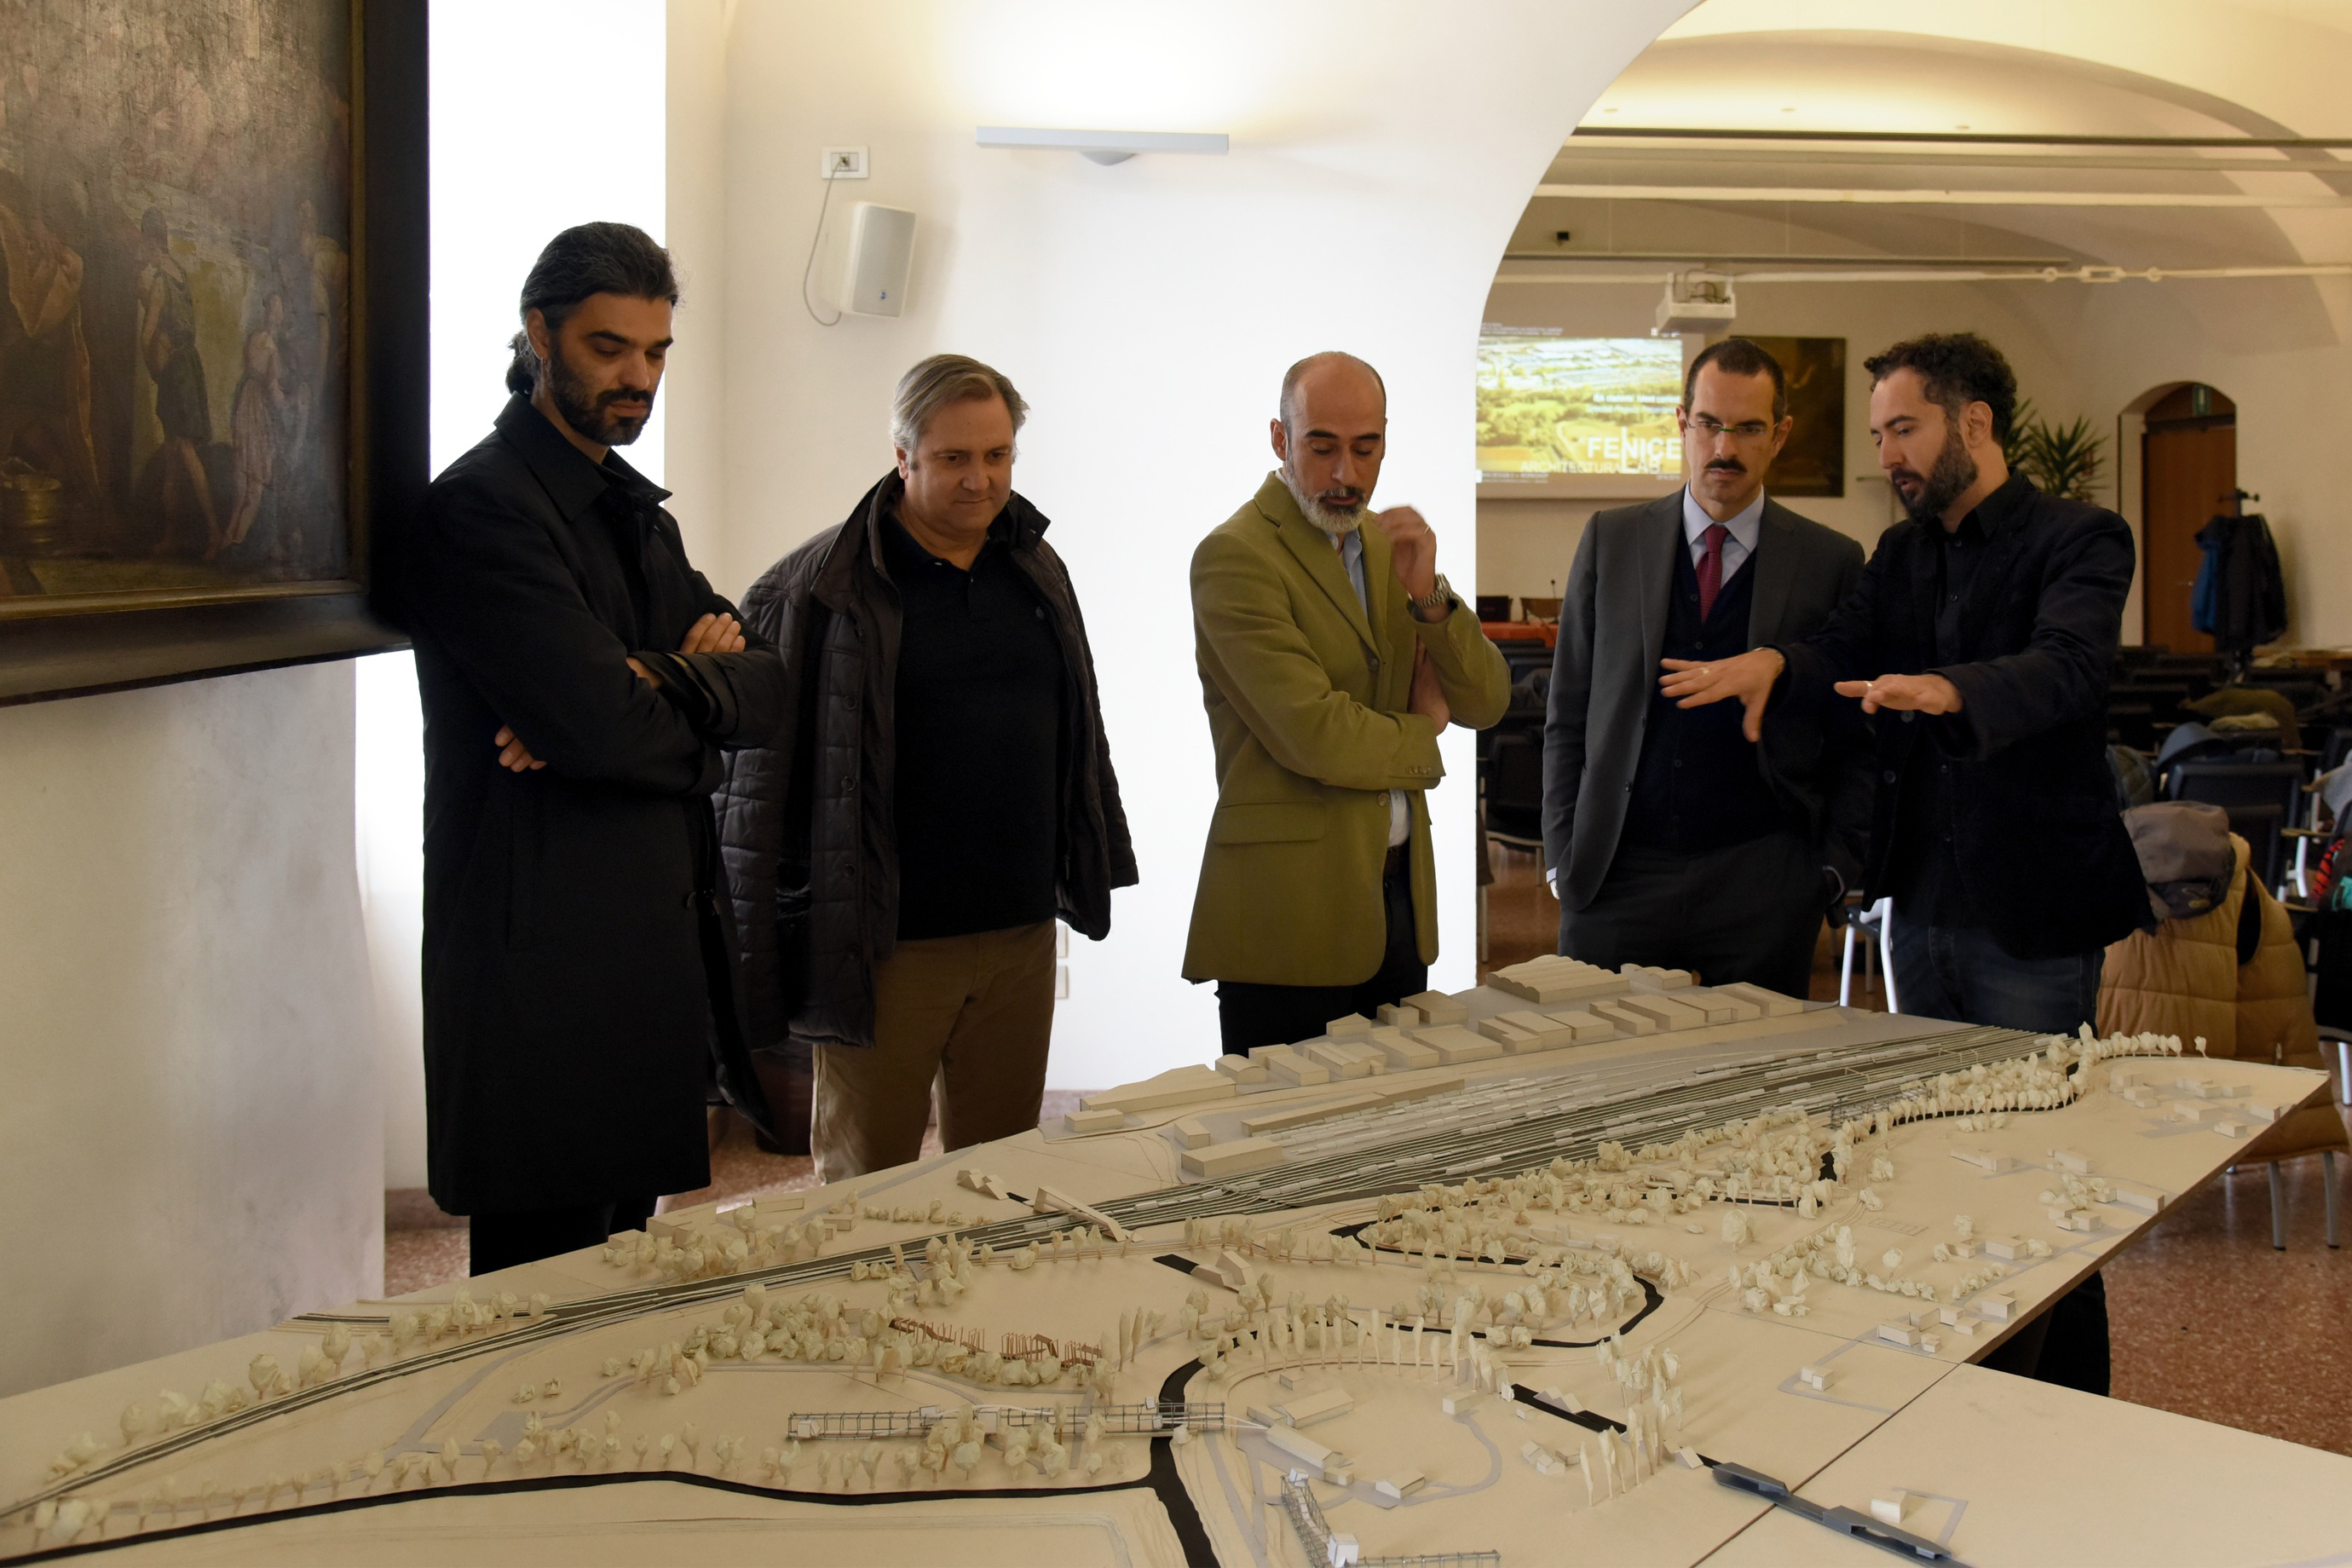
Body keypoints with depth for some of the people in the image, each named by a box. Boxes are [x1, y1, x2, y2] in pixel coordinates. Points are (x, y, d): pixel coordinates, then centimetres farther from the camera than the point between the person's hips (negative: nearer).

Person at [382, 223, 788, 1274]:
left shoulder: (636, 508, 18)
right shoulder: (479, 508, -11)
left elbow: (768, 686, 8)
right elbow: (604, 726, -22)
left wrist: (658, 684, -13)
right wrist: (704, 688, 0)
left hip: (655, 942, 9)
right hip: (542, 961, -9)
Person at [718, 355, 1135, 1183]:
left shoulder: (1037, 570, 10)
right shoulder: (821, 588, -9)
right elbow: (766, 767, -8)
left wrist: (1085, 869, 19)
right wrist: (763, 949, -10)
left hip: (1021, 935, 5)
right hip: (889, 944, -5)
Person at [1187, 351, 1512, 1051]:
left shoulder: (1390, 544, 13)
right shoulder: (1235, 555, -11)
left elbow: (1485, 702, 7)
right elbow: (1312, 735, -20)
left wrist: (1428, 594, -10)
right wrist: (1421, 735, -1)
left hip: (1399, 896, 7)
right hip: (1292, 911, -7)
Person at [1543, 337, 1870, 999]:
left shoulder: (1832, 563, 4)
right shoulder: (1610, 540, 8)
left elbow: (1856, 743, 7)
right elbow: (1567, 717, 9)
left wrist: (1835, 868, -3)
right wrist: (1563, 856, 2)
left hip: (1761, 886, -1)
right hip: (1616, 878, 1)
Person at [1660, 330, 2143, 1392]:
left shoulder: (2078, 540, -8)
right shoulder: (1902, 553, 13)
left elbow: (2069, 665, -27)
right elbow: (1846, 651, -1)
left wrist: (1946, 690, -45)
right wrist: (1773, 663, -24)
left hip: (2033, 917, -7)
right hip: (1923, 906, 7)